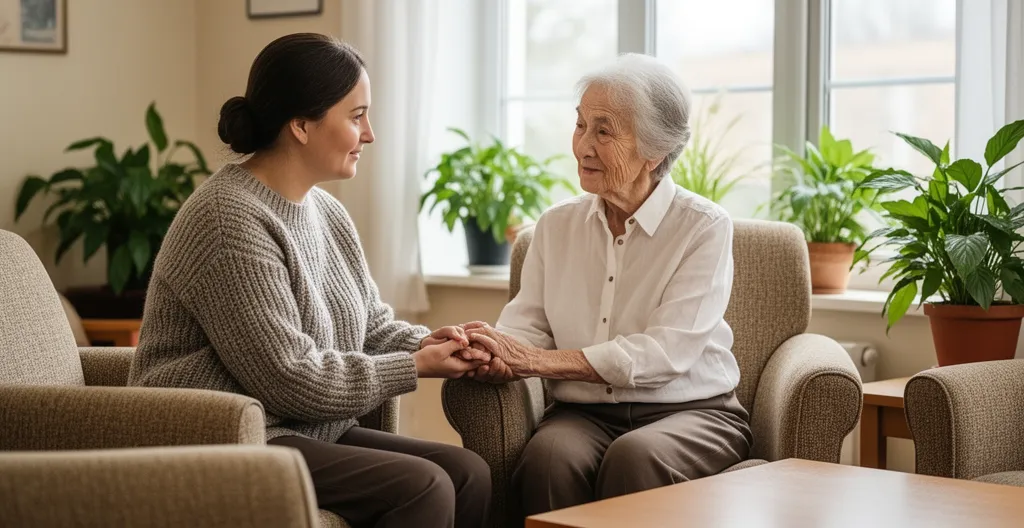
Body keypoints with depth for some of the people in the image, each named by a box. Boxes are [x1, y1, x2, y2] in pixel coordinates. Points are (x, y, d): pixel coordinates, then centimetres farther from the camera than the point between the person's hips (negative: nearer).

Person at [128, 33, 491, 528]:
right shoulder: (231, 222, -19)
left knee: (468, 471, -5)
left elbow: (370, 324, 17)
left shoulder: (327, 212, 10)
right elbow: (289, 380, -22)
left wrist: (422, 342, -5)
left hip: (310, 433, 9)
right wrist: (413, 368, -13)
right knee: (421, 486, -22)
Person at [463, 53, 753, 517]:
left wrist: (537, 360, -23)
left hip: (691, 413, -2)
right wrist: (495, 353, -22)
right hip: (584, 414, 3)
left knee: (635, 454, -35)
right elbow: (525, 325, 4)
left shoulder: (705, 227, -5)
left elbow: (666, 352, -17)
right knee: (550, 455, -31)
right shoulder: (556, 225, 11)